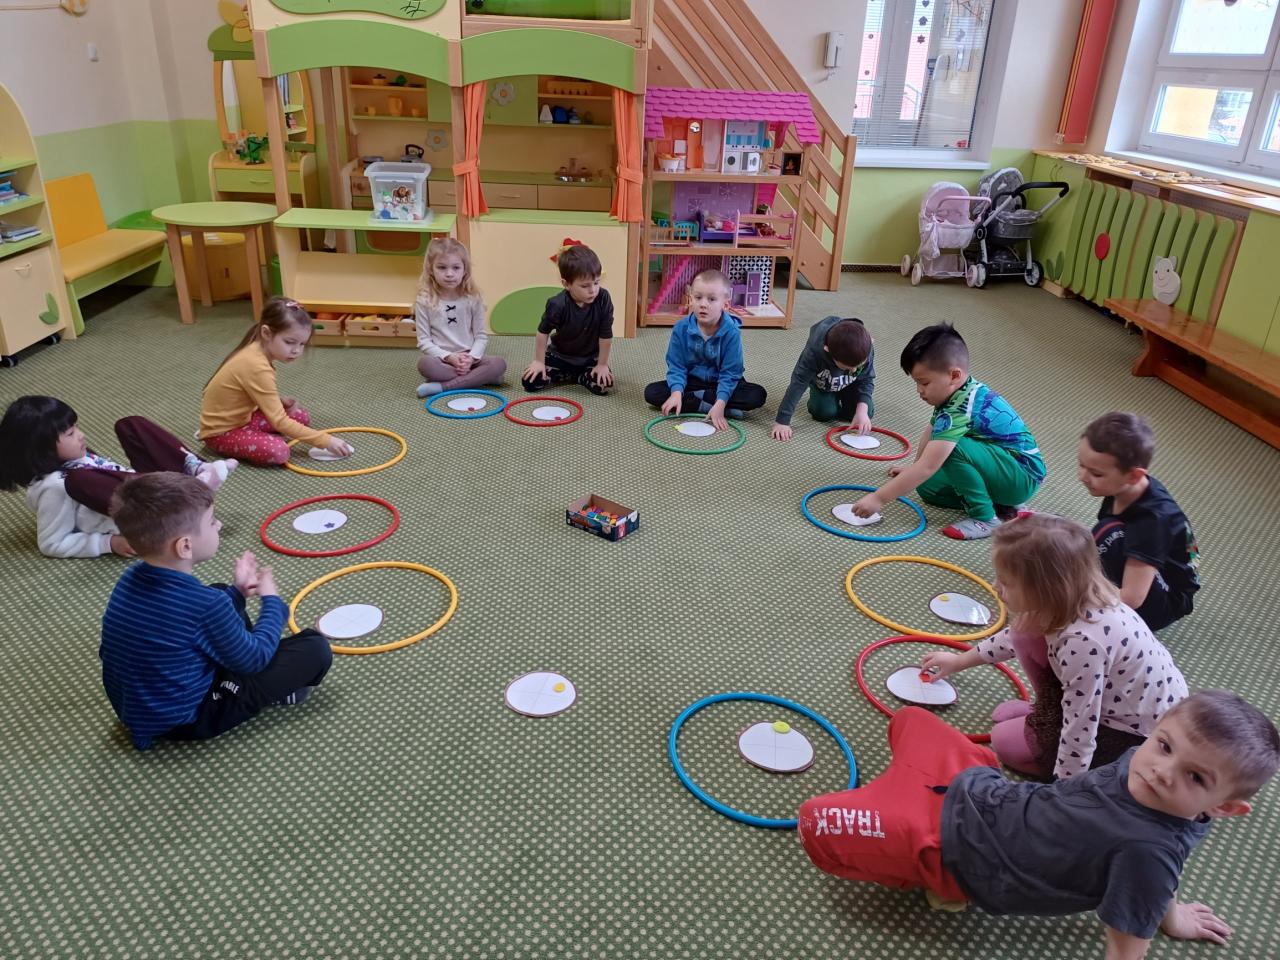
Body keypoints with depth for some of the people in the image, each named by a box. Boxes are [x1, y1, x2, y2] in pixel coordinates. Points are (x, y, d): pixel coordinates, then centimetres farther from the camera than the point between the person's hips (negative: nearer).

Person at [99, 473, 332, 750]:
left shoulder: (132, 577, -7)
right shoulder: (206, 604, -31)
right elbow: (254, 659, -14)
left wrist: (236, 591, 4)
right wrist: (271, 600, -2)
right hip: (186, 719, -8)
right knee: (315, 648, -12)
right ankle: (279, 688, 14)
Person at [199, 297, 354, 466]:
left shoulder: (257, 350, -3)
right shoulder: (257, 367, -31)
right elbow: (279, 422, -29)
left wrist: (280, 400, -2)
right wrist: (326, 441, -28)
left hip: (242, 417, 9)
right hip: (221, 431, -9)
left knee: (302, 417, 5)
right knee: (278, 452, -30)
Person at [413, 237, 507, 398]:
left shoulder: (472, 299, 2)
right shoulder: (424, 301, -3)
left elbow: (481, 335, 2)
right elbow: (424, 341, -4)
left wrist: (471, 358, -17)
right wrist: (449, 357, -19)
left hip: (469, 358, 2)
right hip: (442, 359, -2)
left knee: (499, 363, -26)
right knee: (424, 363, -35)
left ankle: (443, 386, -26)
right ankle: (479, 376, -23)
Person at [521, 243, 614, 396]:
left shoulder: (603, 299, -25)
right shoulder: (558, 304, -27)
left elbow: (606, 336, -16)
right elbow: (543, 333, -12)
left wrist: (602, 364, -12)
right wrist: (539, 361, -7)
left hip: (589, 358, 0)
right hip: (559, 355, 0)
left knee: (603, 384, -25)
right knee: (530, 381, -15)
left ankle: (579, 377, 6)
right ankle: (567, 375, 9)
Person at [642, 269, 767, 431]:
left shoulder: (731, 332, -22)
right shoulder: (681, 328, -15)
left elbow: (730, 372, -20)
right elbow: (676, 366, -12)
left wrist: (720, 404, -34)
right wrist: (676, 393, -31)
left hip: (719, 382, -1)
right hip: (692, 381, 1)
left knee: (758, 395, -26)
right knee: (651, 392, -20)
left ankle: (696, 397, -20)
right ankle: (706, 405, -24)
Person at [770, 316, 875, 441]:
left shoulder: (866, 350, -35)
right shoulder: (814, 352, -43)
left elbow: (867, 380, -20)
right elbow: (798, 384, -39)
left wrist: (862, 410, -35)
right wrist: (782, 421, -42)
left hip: (850, 384, 2)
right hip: (822, 384, -1)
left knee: (866, 412, -13)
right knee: (824, 413, -21)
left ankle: (841, 397, 18)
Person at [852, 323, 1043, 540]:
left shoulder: (959, 411, -29)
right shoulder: (960, 391, 0)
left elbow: (927, 467, -33)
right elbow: (933, 430, 19)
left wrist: (878, 498, -30)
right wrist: (913, 468, 29)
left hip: (1024, 476, -10)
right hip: (1005, 464, 10)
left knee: (953, 447, -30)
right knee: (927, 486, 4)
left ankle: (984, 519, -15)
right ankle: (1003, 504, 8)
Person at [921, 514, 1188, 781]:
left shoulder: (1082, 642, -37)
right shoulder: (1064, 602, -10)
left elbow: (1079, 731, -28)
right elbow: (1015, 637, 12)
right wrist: (959, 661, 23)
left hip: (1139, 733, -8)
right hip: (1112, 700, 8)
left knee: (1005, 741, -3)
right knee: (1025, 634, -3)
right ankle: (1054, 712, 13)